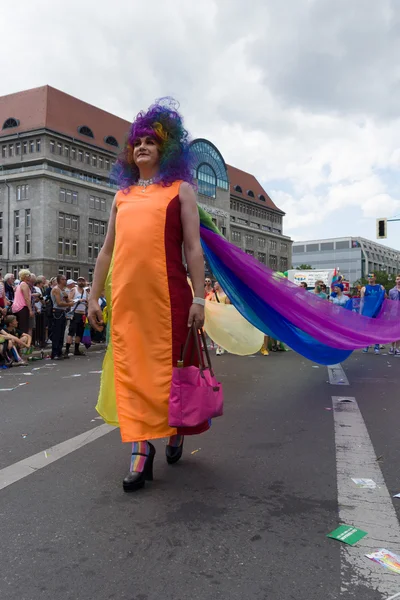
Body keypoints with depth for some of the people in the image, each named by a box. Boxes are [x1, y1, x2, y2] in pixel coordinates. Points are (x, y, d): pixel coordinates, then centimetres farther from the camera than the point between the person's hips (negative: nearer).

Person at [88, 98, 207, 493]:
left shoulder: (180, 189, 9)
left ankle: (176, 430, 30)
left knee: (168, 365, 6)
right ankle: (141, 448, 10)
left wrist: (199, 298, -8)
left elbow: (193, 247, 0)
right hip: (125, 294, 4)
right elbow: (107, 250, 18)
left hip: (167, 292, -3)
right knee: (131, 369, 2)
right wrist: (93, 296, 13)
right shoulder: (122, 196, 19)